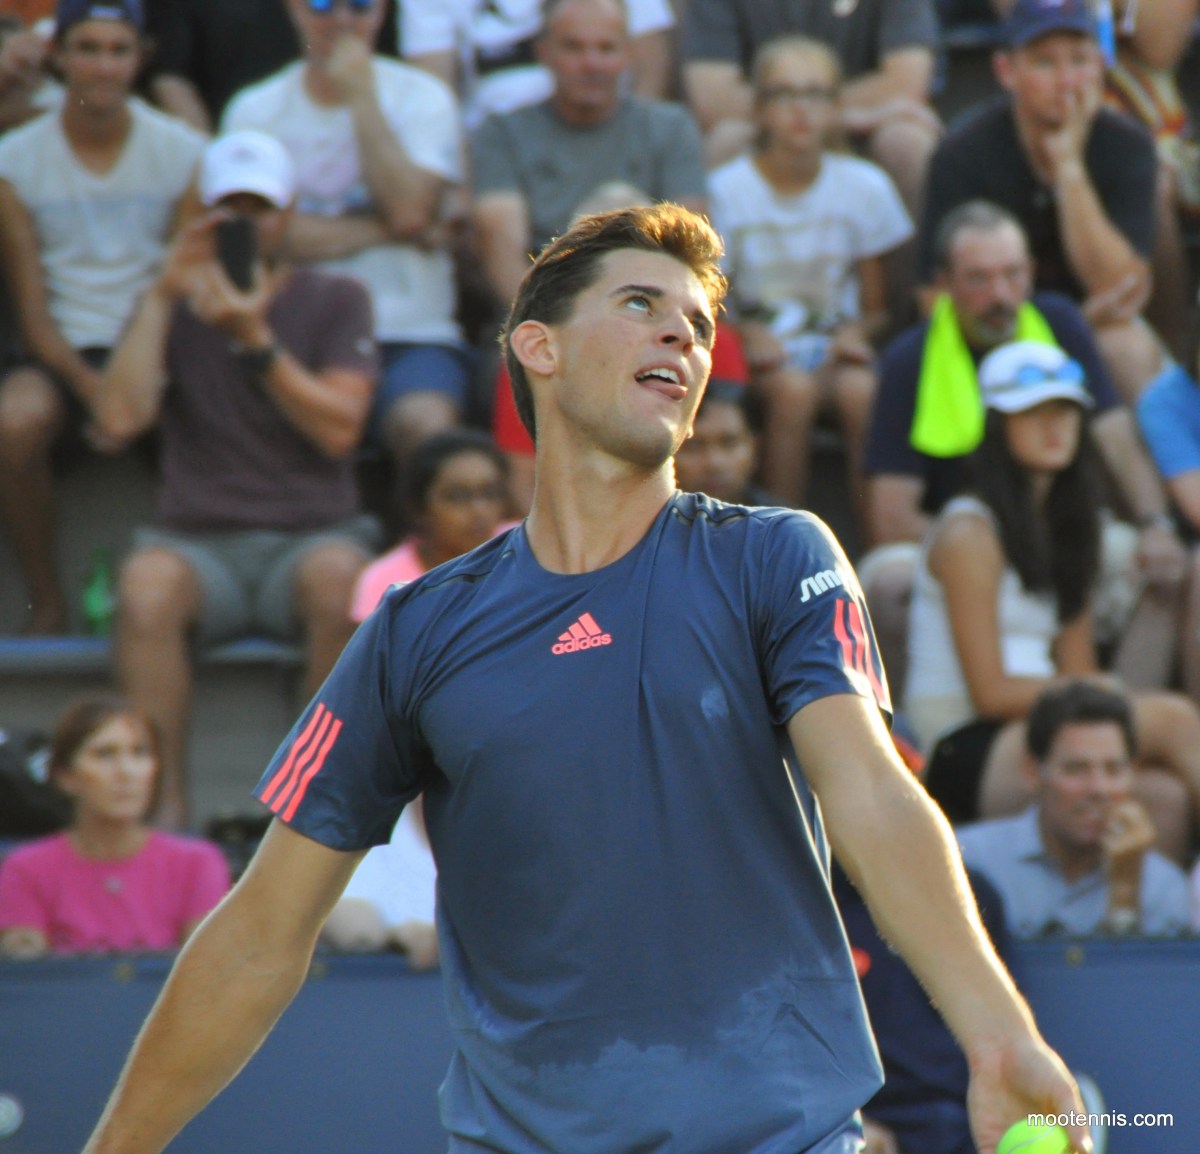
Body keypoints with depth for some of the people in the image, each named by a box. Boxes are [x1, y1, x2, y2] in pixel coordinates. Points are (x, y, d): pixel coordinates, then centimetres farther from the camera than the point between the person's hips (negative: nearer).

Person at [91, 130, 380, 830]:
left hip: (311, 533, 0)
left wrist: (256, 340, -17)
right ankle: (167, 801, -29)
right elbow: (119, 418, -6)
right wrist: (162, 296, -9)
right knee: (146, 583, -35)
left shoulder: (336, 301, 8)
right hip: (200, 541, 1)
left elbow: (339, 429, -8)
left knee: (338, 577, -37)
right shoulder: (177, 306, 11)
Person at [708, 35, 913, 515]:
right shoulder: (727, 188, -4)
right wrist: (751, 336, -20)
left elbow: (878, 307, 8)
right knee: (793, 388, -34)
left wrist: (856, 331, -15)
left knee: (861, 390, -32)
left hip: (832, 345, 1)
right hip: (761, 349, -1)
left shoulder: (865, 186, 2)